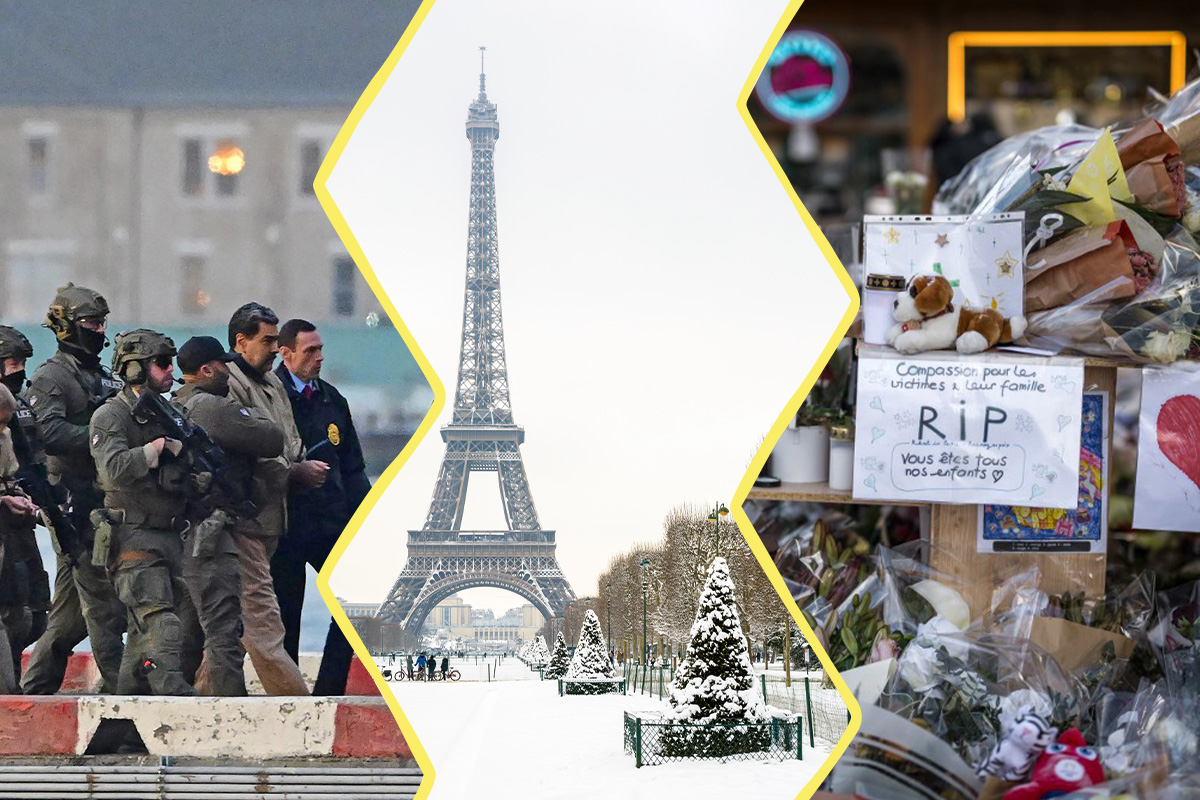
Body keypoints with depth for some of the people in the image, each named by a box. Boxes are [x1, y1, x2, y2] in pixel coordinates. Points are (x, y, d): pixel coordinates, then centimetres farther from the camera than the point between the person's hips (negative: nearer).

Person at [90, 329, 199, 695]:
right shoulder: (111, 416, -5)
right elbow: (115, 469, -20)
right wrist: (162, 445, -16)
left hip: (170, 538, 8)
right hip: (133, 538, -8)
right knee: (160, 622, -19)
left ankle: (125, 700, 13)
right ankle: (172, 691, -27)